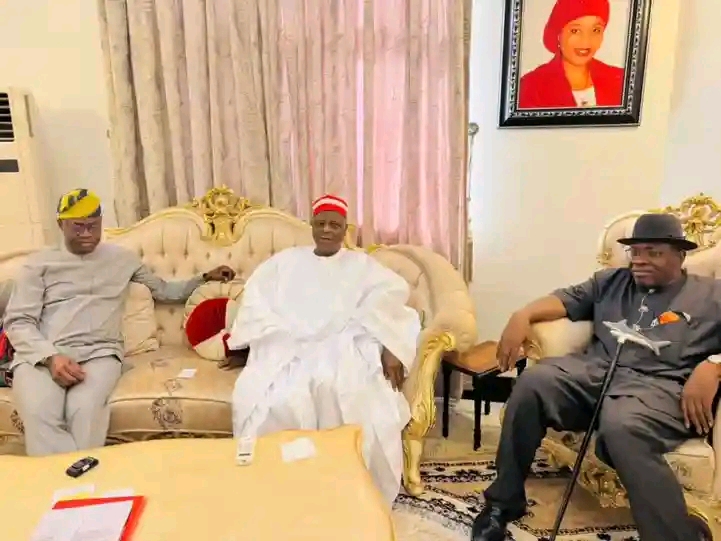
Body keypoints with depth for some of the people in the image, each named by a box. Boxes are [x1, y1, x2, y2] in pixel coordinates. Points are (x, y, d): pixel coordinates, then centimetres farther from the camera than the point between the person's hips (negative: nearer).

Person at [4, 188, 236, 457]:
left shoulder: (122, 258, 20)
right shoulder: (39, 263, 13)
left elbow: (165, 291, 29)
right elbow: (18, 322, 5)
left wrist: (206, 278, 16)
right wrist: (50, 356, -13)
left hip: (98, 352, 1)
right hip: (41, 355, 0)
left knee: (85, 409, -35)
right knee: (40, 414, -34)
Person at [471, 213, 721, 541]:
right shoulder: (611, 281, 26)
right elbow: (567, 300, 14)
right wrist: (524, 315, -7)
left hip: (660, 385, -3)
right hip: (597, 370, 4)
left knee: (621, 427, -39)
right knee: (533, 381, -26)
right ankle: (503, 503, -12)